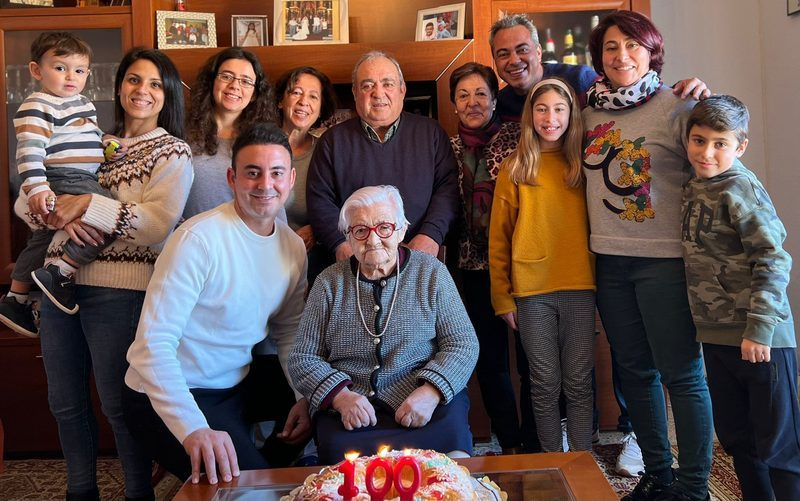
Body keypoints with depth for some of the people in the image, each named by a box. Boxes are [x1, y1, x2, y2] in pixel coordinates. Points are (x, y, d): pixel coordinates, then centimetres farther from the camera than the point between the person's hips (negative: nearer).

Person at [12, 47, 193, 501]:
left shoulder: (173, 153, -2)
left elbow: (158, 225, -17)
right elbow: (24, 200, 10)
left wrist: (87, 205, -17)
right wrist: (61, 215, -11)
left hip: (119, 288, -6)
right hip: (61, 281, 6)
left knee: (119, 404, 2)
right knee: (65, 401, 15)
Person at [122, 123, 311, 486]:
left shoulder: (293, 247, 1)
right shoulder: (199, 239, -23)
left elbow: (288, 332, 12)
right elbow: (153, 345, -27)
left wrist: (305, 397, -3)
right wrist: (194, 429, -39)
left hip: (236, 387, 8)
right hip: (167, 399, -7)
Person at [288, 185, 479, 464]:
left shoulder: (431, 272, 7)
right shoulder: (329, 283, 10)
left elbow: (463, 345, 4)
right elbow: (302, 359, 10)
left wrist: (431, 392, -14)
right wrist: (340, 396, -10)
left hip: (427, 406, 0)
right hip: (349, 411, 1)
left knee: (451, 439, -32)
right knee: (338, 450, -31)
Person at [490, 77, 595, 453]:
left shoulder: (583, 164, 8)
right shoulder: (515, 169, 3)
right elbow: (499, 239, 3)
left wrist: (601, 282, 2)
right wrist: (502, 297, -1)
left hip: (579, 287, 1)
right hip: (532, 292, -1)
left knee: (578, 383, 5)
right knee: (545, 385, 7)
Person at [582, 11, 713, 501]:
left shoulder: (675, 105, -5)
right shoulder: (590, 109, 9)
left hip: (664, 259, -5)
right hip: (610, 260, 6)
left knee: (682, 375, 1)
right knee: (636, 371, 14)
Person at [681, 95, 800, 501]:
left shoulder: (741, 189, -13)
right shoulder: (693, 189, 9)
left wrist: (759, 330, -21)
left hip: (759, 339, -8)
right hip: (716, 335, 8)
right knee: (735, 438, 19)